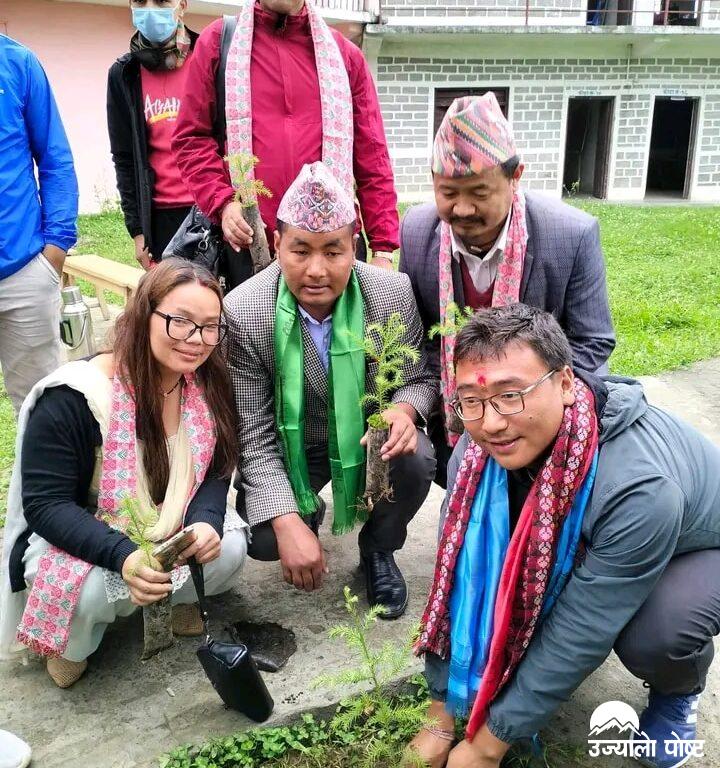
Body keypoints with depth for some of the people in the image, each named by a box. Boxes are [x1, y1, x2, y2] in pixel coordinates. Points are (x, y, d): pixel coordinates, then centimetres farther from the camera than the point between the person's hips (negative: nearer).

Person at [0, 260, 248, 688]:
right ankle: (71, 644, 5)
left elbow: (215, 471, -6)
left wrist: (205, 522, -30)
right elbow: (45, 504, -25)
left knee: (229, 551, -21)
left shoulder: (211, 386, -11)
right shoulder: (73, 399, -27)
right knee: (92, 591, -33)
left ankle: (179, 595, 14)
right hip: (76, 537, -4)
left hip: (172, 529, 4)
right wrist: (122, 556, -41)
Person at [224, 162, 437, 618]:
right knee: (263, 538, -21)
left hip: (371, 435, 1)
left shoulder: (393, 293, -19)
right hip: (292, 446, 0)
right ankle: (307, 516, 20)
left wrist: (404, 410, -31)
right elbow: (253, 434, -19)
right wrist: (288, 524, -29)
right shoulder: (242, 312, -22)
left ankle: (378, 548, 6)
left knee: (415, 460, -30)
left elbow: (418, 378, -4)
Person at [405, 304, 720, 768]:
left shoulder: (639, 487, -42)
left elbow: (580, 631, -34)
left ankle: (679, 690, 3)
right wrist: (439, 721, -13)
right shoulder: (477, 452, -25)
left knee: (651, 636, -34)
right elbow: (456, 581, -18)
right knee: (482, 570, -21)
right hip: (577, 541, 4)